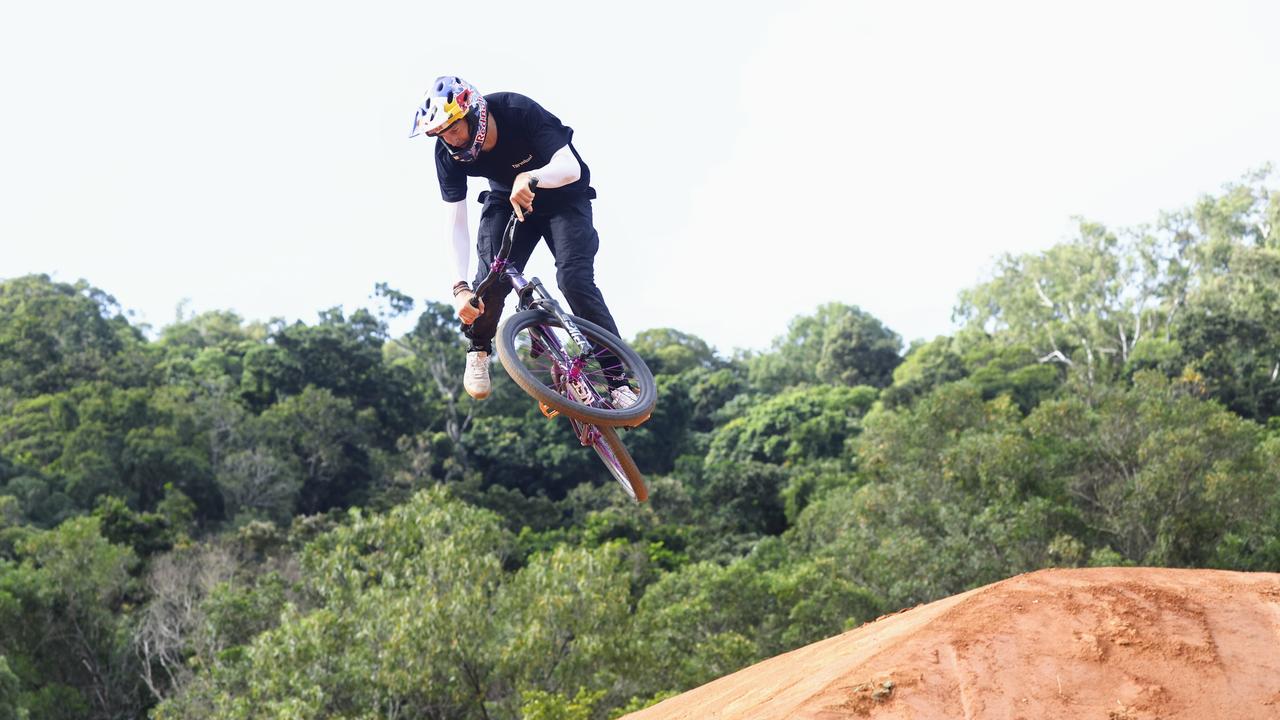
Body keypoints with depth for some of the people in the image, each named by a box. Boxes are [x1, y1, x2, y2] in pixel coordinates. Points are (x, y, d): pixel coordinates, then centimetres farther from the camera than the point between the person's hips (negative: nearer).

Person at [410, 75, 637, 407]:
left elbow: (570, 168, -39)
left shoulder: (519, 112, -33)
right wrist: (460, 287, -32)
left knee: (575, 278, -22)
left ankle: (620, 380, -17)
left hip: (562, 197, -3)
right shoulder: (448, 153, -21)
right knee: (493, 274, -22)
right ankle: (479, 350, 7)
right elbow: (456, 223, -22)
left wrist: (531, 178, -60)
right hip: (506, 200, 3)